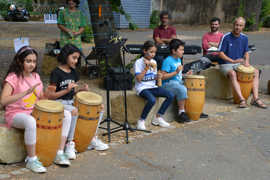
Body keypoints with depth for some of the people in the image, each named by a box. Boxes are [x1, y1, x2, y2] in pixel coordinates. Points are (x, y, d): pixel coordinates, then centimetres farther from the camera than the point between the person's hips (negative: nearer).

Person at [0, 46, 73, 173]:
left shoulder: (36, 76, 8)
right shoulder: (13, 78, -12)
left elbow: (41, 97, 15)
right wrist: (26, 92, -35)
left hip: (34, 112, 7)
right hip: (15, 114, -7)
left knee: (66, 115, -6)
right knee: (31, 121, -42)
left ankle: (59, 154, -4)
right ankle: (31, 160, -22)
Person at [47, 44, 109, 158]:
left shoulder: (73, 72, 13)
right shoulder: (56, 73, -9)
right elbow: (51, 96, -13)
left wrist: (81, 89, -2)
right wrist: (67, 90, -24)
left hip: (71, 102, 7)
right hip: (58, 103, -7)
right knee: (74, 111, -38)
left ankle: (92, 139, 5)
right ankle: (69, 144, -26)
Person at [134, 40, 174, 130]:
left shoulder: (154, 62, 12)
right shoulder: (138, 62, -8)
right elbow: (138, 79, -16)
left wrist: (158, 76, -3)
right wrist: (147, 67, -18)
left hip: (152, 86, 7)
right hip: (142, 88, -7)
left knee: (170, 96, -12)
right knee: (152, 100, -35)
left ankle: (158, 118, -1)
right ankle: (141, 121, -14)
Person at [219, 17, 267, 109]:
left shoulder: (244, 38, 5)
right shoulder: (226, 37, -11)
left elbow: (246, 52, 14)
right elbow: (221, 53, -13)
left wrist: (246, 61, -7)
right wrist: (233, 61, -21)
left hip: (239, 64, 6)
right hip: (226, 64, -6)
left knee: (256, 72, -10)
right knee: (232, 73, -36)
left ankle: (255, 98, -16)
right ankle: (242, 100, -41)